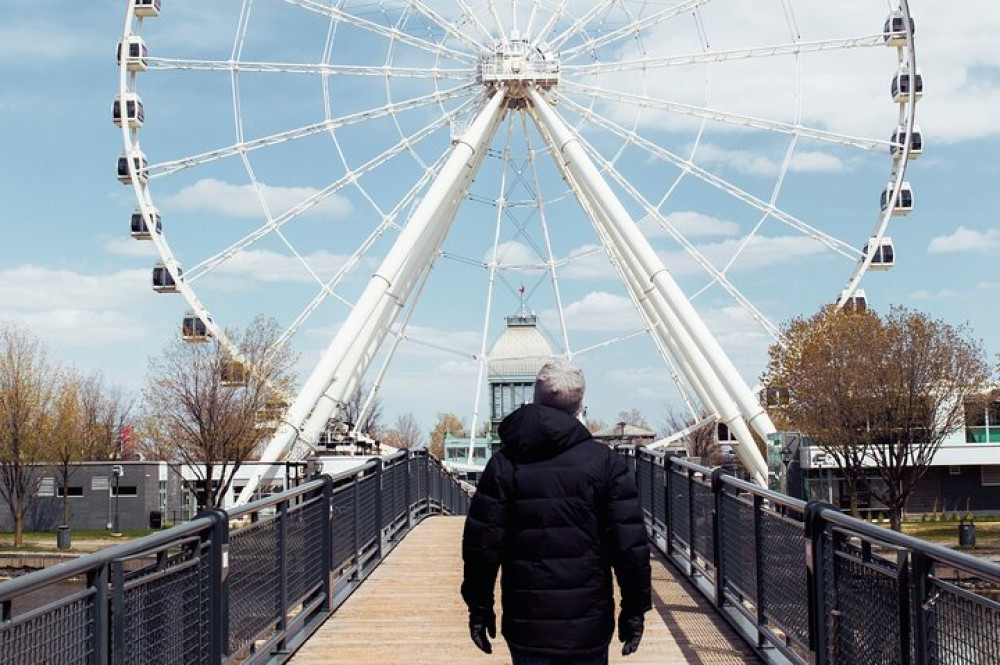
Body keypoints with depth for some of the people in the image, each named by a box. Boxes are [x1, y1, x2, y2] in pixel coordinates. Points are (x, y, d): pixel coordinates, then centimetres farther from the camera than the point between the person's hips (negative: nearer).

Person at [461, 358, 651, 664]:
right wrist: (634, 610, 4)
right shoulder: (606, 462, -4)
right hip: (589, 627, 0)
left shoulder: (504, 464, -2)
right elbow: (631, 547, -6)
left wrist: (479, 608, 7)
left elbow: (481, 545, -3)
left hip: (527, 627, 1)